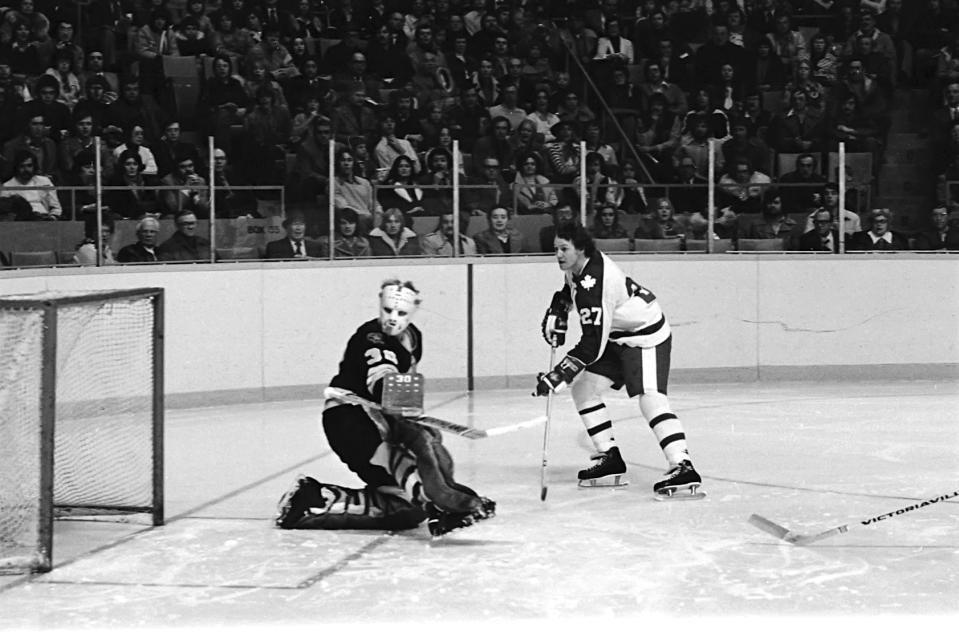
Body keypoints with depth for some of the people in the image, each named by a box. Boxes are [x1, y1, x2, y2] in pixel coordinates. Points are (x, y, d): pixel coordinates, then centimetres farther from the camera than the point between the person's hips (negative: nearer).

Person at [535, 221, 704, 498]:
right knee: (583, 389, 7)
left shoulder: (593, 284, -31)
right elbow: (570, 289, 25)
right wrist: (557, 313, 9)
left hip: (647, 335, -10)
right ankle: (610, 458, 11)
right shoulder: (577, 266, -2)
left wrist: (558, 376, -31)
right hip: (618, 336, 10)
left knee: (650, 399, -27)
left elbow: (592, 345, -32)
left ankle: (683, 468, -37)